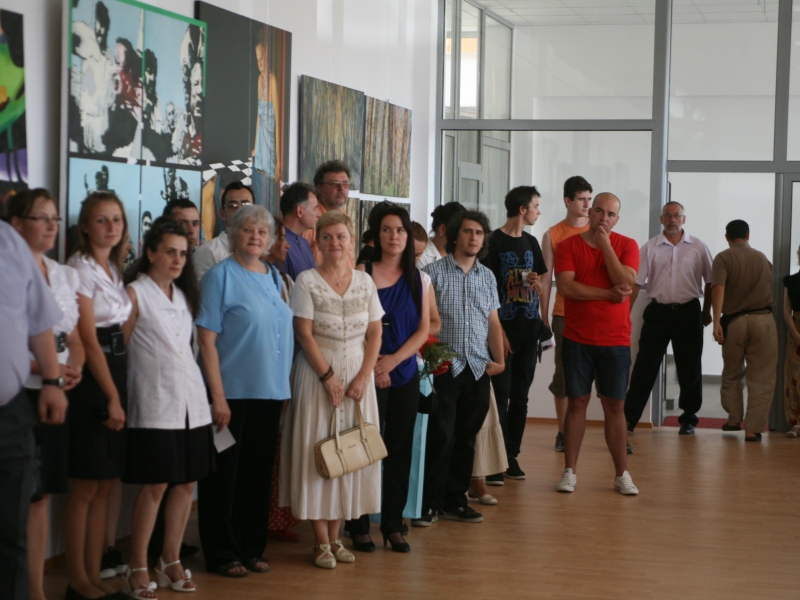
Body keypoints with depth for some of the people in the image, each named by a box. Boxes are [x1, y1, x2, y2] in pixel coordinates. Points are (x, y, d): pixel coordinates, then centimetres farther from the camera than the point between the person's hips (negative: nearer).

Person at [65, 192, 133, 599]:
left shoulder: (115, 269, 15)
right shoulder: (80, 269, -9)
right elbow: (89, 339, -13)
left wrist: (119, 392, 9)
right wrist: (113, 397, -14)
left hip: (116, 373, 8)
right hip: (90, 380, -8)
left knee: (105, 486, 9)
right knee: (85, 486, -4)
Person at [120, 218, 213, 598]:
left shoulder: (184, 295, 16)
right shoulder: (136, 294, -4)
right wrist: (119, 400, -8)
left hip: (191, 401, 6)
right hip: (155, 403, -6)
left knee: (187, 482, 6)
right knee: (155, 484, -6)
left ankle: (171, 561, 18)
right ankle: (138, 569, 4)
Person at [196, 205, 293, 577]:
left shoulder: (274, 277, 12)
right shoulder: (221, 277, -7)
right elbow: (206, 339, -11)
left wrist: (283, 387, 12)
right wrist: (218, 397, -16)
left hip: (270, 392, 6)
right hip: (234, 392, -6)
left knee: (259, 474, 11)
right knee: (226, 474, 1)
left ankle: (252, 548, 21)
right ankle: (222, 554, 10)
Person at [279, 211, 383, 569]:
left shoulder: (364, 281, 6)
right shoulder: (307, 281, -5)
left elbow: (375, 334, 4)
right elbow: (304, 334, -9)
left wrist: (363, 377, -7)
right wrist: (328, 377, -14)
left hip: (357, 374, 4)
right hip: (318, 373, -3)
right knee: (318, 451, -2)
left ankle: (335, 536, 13)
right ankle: (321, 541, 4)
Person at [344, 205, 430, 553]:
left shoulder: (418, 278, 8)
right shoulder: (362, 273, -3)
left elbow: (423, 329, 5)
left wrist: (393, 360, -8)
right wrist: (370, 366, -13)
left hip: (405, 374, 4)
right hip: (369, 376, -4)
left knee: (400, 448, 6)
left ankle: (393, 524, 15)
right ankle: (359, 526, 7)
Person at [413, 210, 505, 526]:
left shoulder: (487, 276, 14)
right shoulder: (434, 272, -2)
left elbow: (493, 322, 16)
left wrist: (499, 359, 6)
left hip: (478, 369, 5)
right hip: (445, 367, -5)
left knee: (466, 438, 9)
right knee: (441, 437, -6)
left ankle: (455, 500, 19)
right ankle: (429, 503, 3)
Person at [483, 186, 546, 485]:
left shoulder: (531, 243, 13)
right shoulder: (495, 241, -7)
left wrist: (537, 282, -4)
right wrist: (498, 331, -15)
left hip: (529, 328, 6)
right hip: (504, 328, -6)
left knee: (520, 395, 8)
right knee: (501, 395, -6)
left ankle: (512, 455, 15)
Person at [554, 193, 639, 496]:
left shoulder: (627, 246, 2)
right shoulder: (568, 246, 0)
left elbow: (626, 282, -14)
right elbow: (566, 286, -13)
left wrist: (605, 244, -12)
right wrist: (608, 294, -13)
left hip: (615, 340, 1)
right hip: (577, 339, 0)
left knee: (615, 406, 5)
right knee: (577, 402, 4)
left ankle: (622, 474, 13)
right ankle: (569, 471, 12)